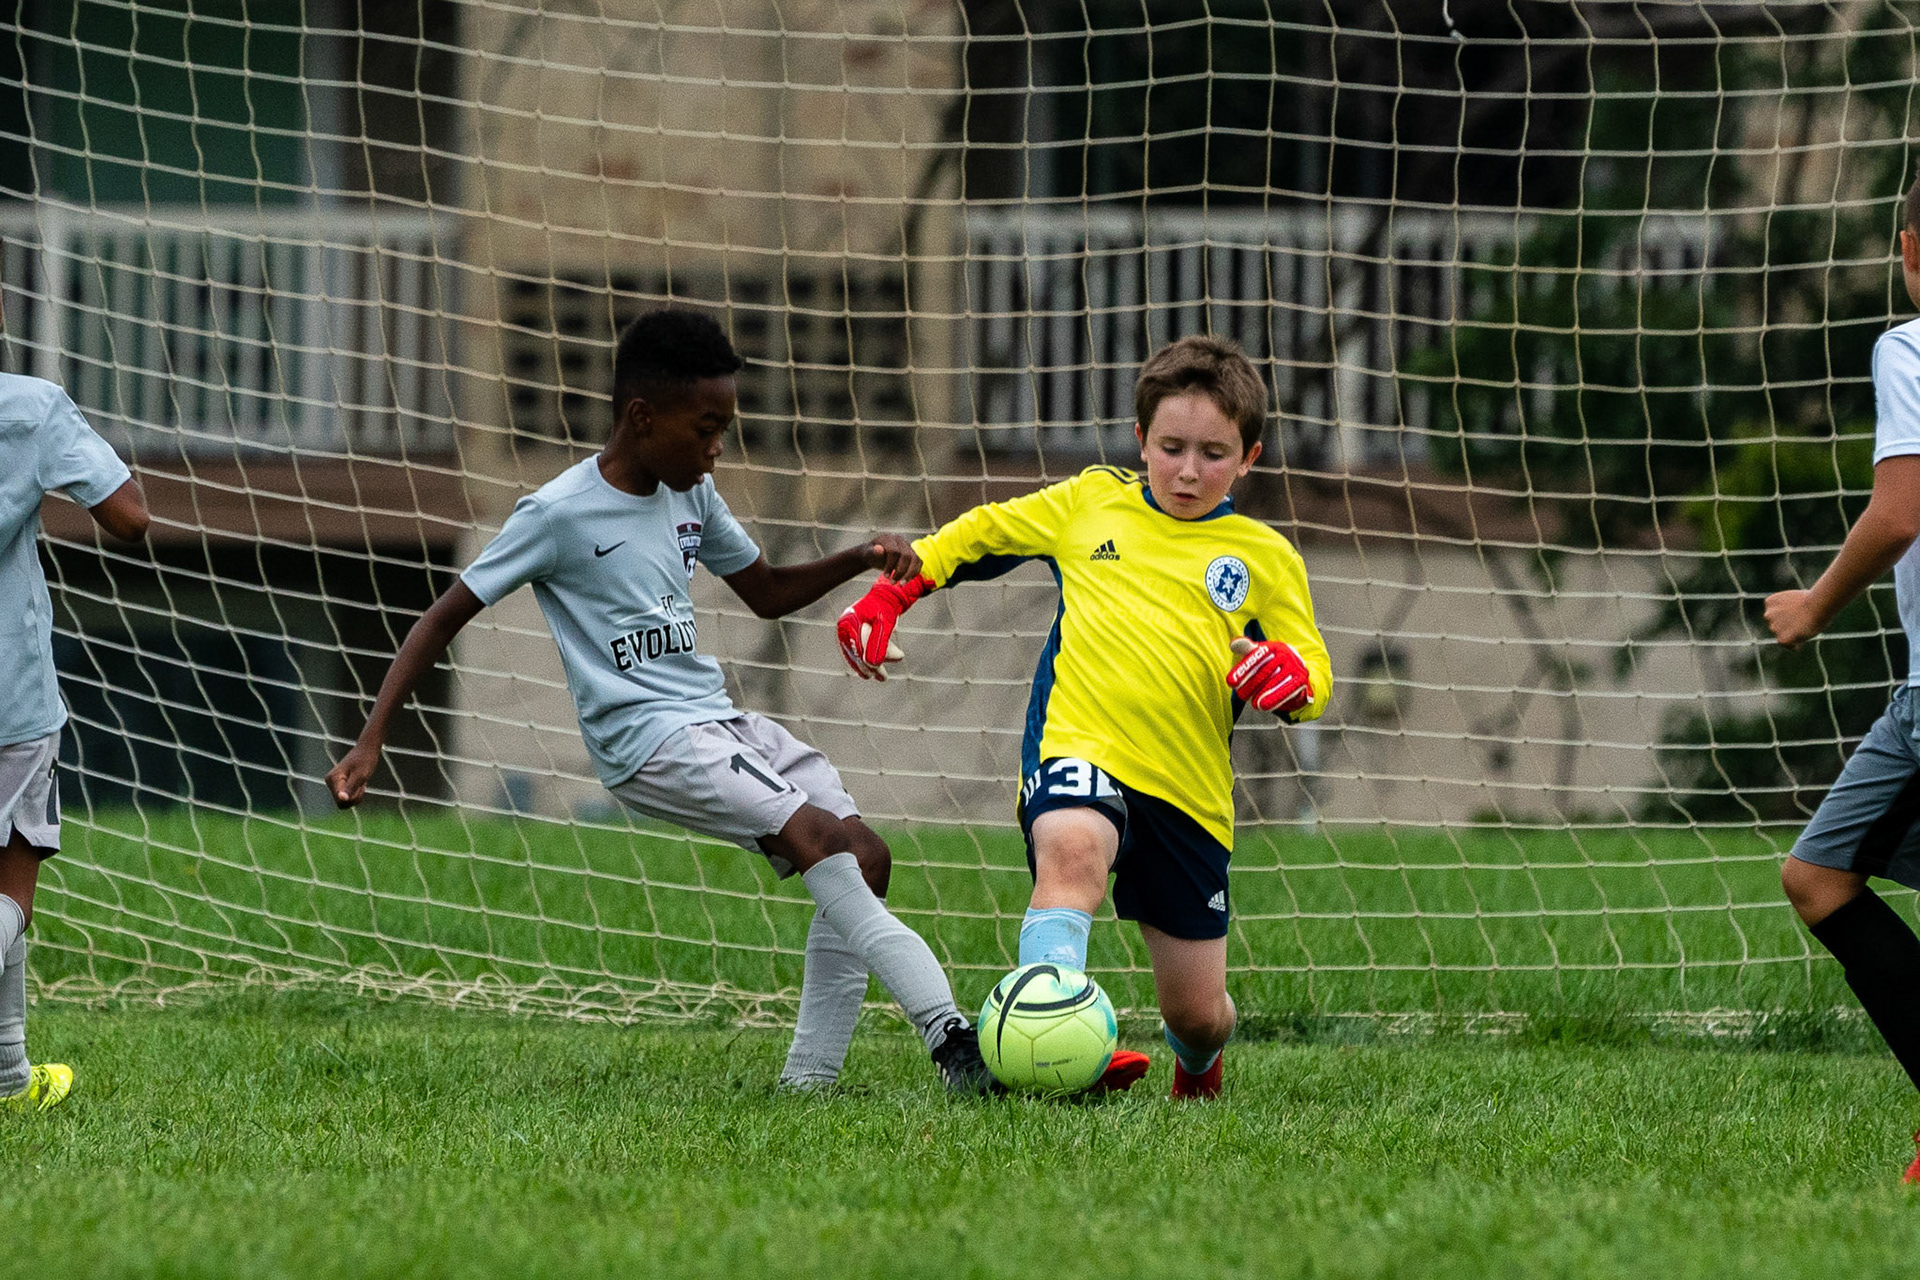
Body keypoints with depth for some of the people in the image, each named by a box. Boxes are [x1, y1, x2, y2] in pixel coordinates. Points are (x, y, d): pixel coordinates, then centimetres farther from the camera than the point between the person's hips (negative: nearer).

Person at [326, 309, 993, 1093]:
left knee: (864, 858, -6)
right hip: (646, 737, -8)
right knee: (823, 838, -25)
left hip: (721, 724, 8)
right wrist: (370, 743, -8)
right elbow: (446, 617, -3)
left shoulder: (691, 496, 13)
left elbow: (766, 593, 27)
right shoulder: (560, 514, -8)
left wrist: (860, 560, 8)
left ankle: (811, 1076, -5)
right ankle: (948, 1036, -29)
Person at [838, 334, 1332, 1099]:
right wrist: (890, 593, 14)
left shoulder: (1263, 559, 12)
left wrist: (1288, 674, -13)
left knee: (1197, 1012, 7)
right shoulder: (1090, 503, 13)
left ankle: (1198, 1068, 45)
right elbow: (977, 537, 24)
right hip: (1079, 747, -2)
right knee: (1072, 850, -40)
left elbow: (1313, 674, 11)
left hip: (1189, 786, 2)